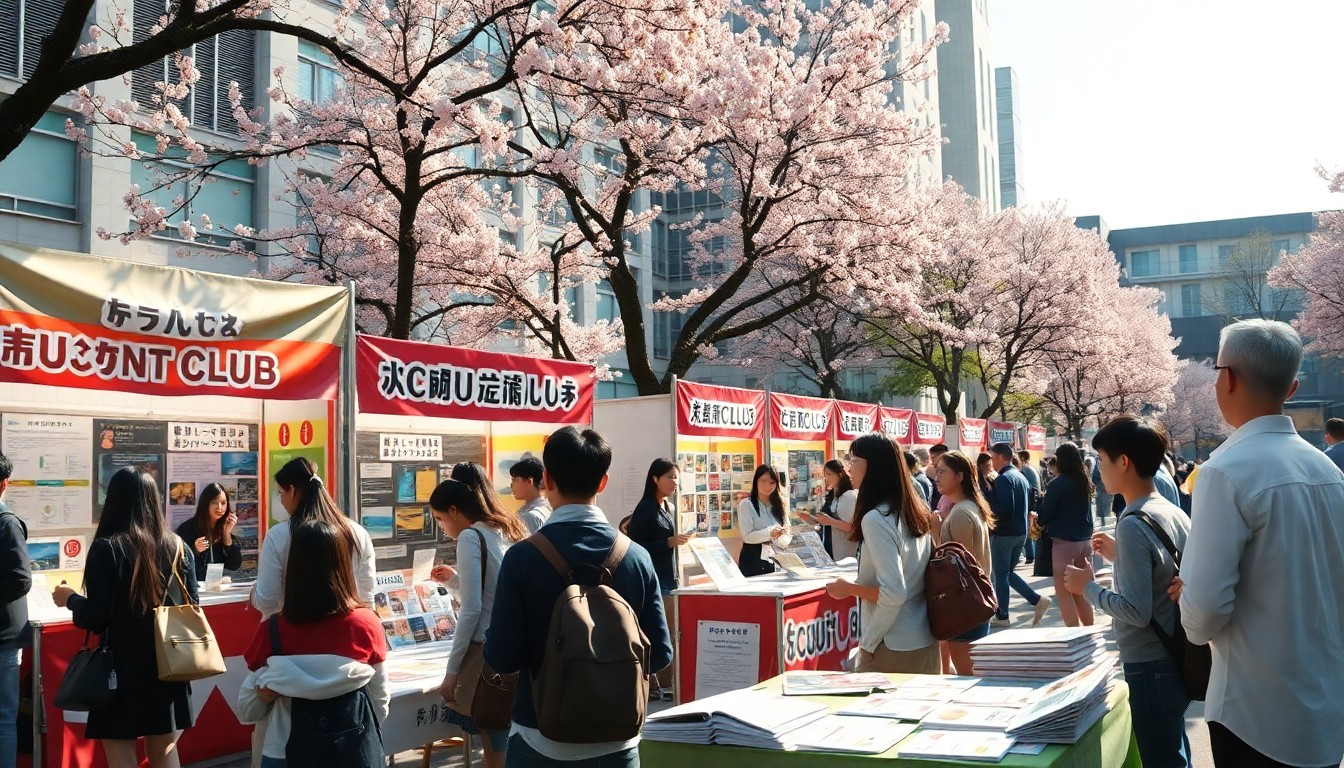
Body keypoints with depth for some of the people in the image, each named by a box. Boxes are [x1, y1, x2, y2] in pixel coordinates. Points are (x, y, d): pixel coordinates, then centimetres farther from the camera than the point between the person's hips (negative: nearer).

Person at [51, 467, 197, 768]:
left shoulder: (106, 548, -12)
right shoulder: (178, 546, 2)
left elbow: (97, 618, -13)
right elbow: (192, 607, 6)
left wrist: (70, 599, 6)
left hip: (123, 667, -5)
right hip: (168, 665, 5)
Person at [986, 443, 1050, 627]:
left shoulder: (1003, 479, -17)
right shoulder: (1021, 476, 11)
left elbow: (1005, 509, -26)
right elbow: (1028, 503, 18)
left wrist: (986, 508, -14)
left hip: (1004, 533, -9)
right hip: (1021, 532, 9)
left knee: (1000, 574, 3)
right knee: (1008, 572, 18)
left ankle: (1002, 616, 11)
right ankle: (1037, 600, 7)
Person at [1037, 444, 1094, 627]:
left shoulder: (1058, 484, -13)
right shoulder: (1085, 482, 7)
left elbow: (1045, 515, -10)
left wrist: (1039, 520, 10)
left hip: (1064, 541, -7)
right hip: (1085, 540, 7)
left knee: (1063, 591, 0)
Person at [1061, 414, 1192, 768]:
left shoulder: (1133, 524, -22)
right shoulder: (1175, 514, 4)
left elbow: (1136, 612, -25)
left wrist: (1088, 587, -12)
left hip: (1150, 667, -8)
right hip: (1175, 658, 8)